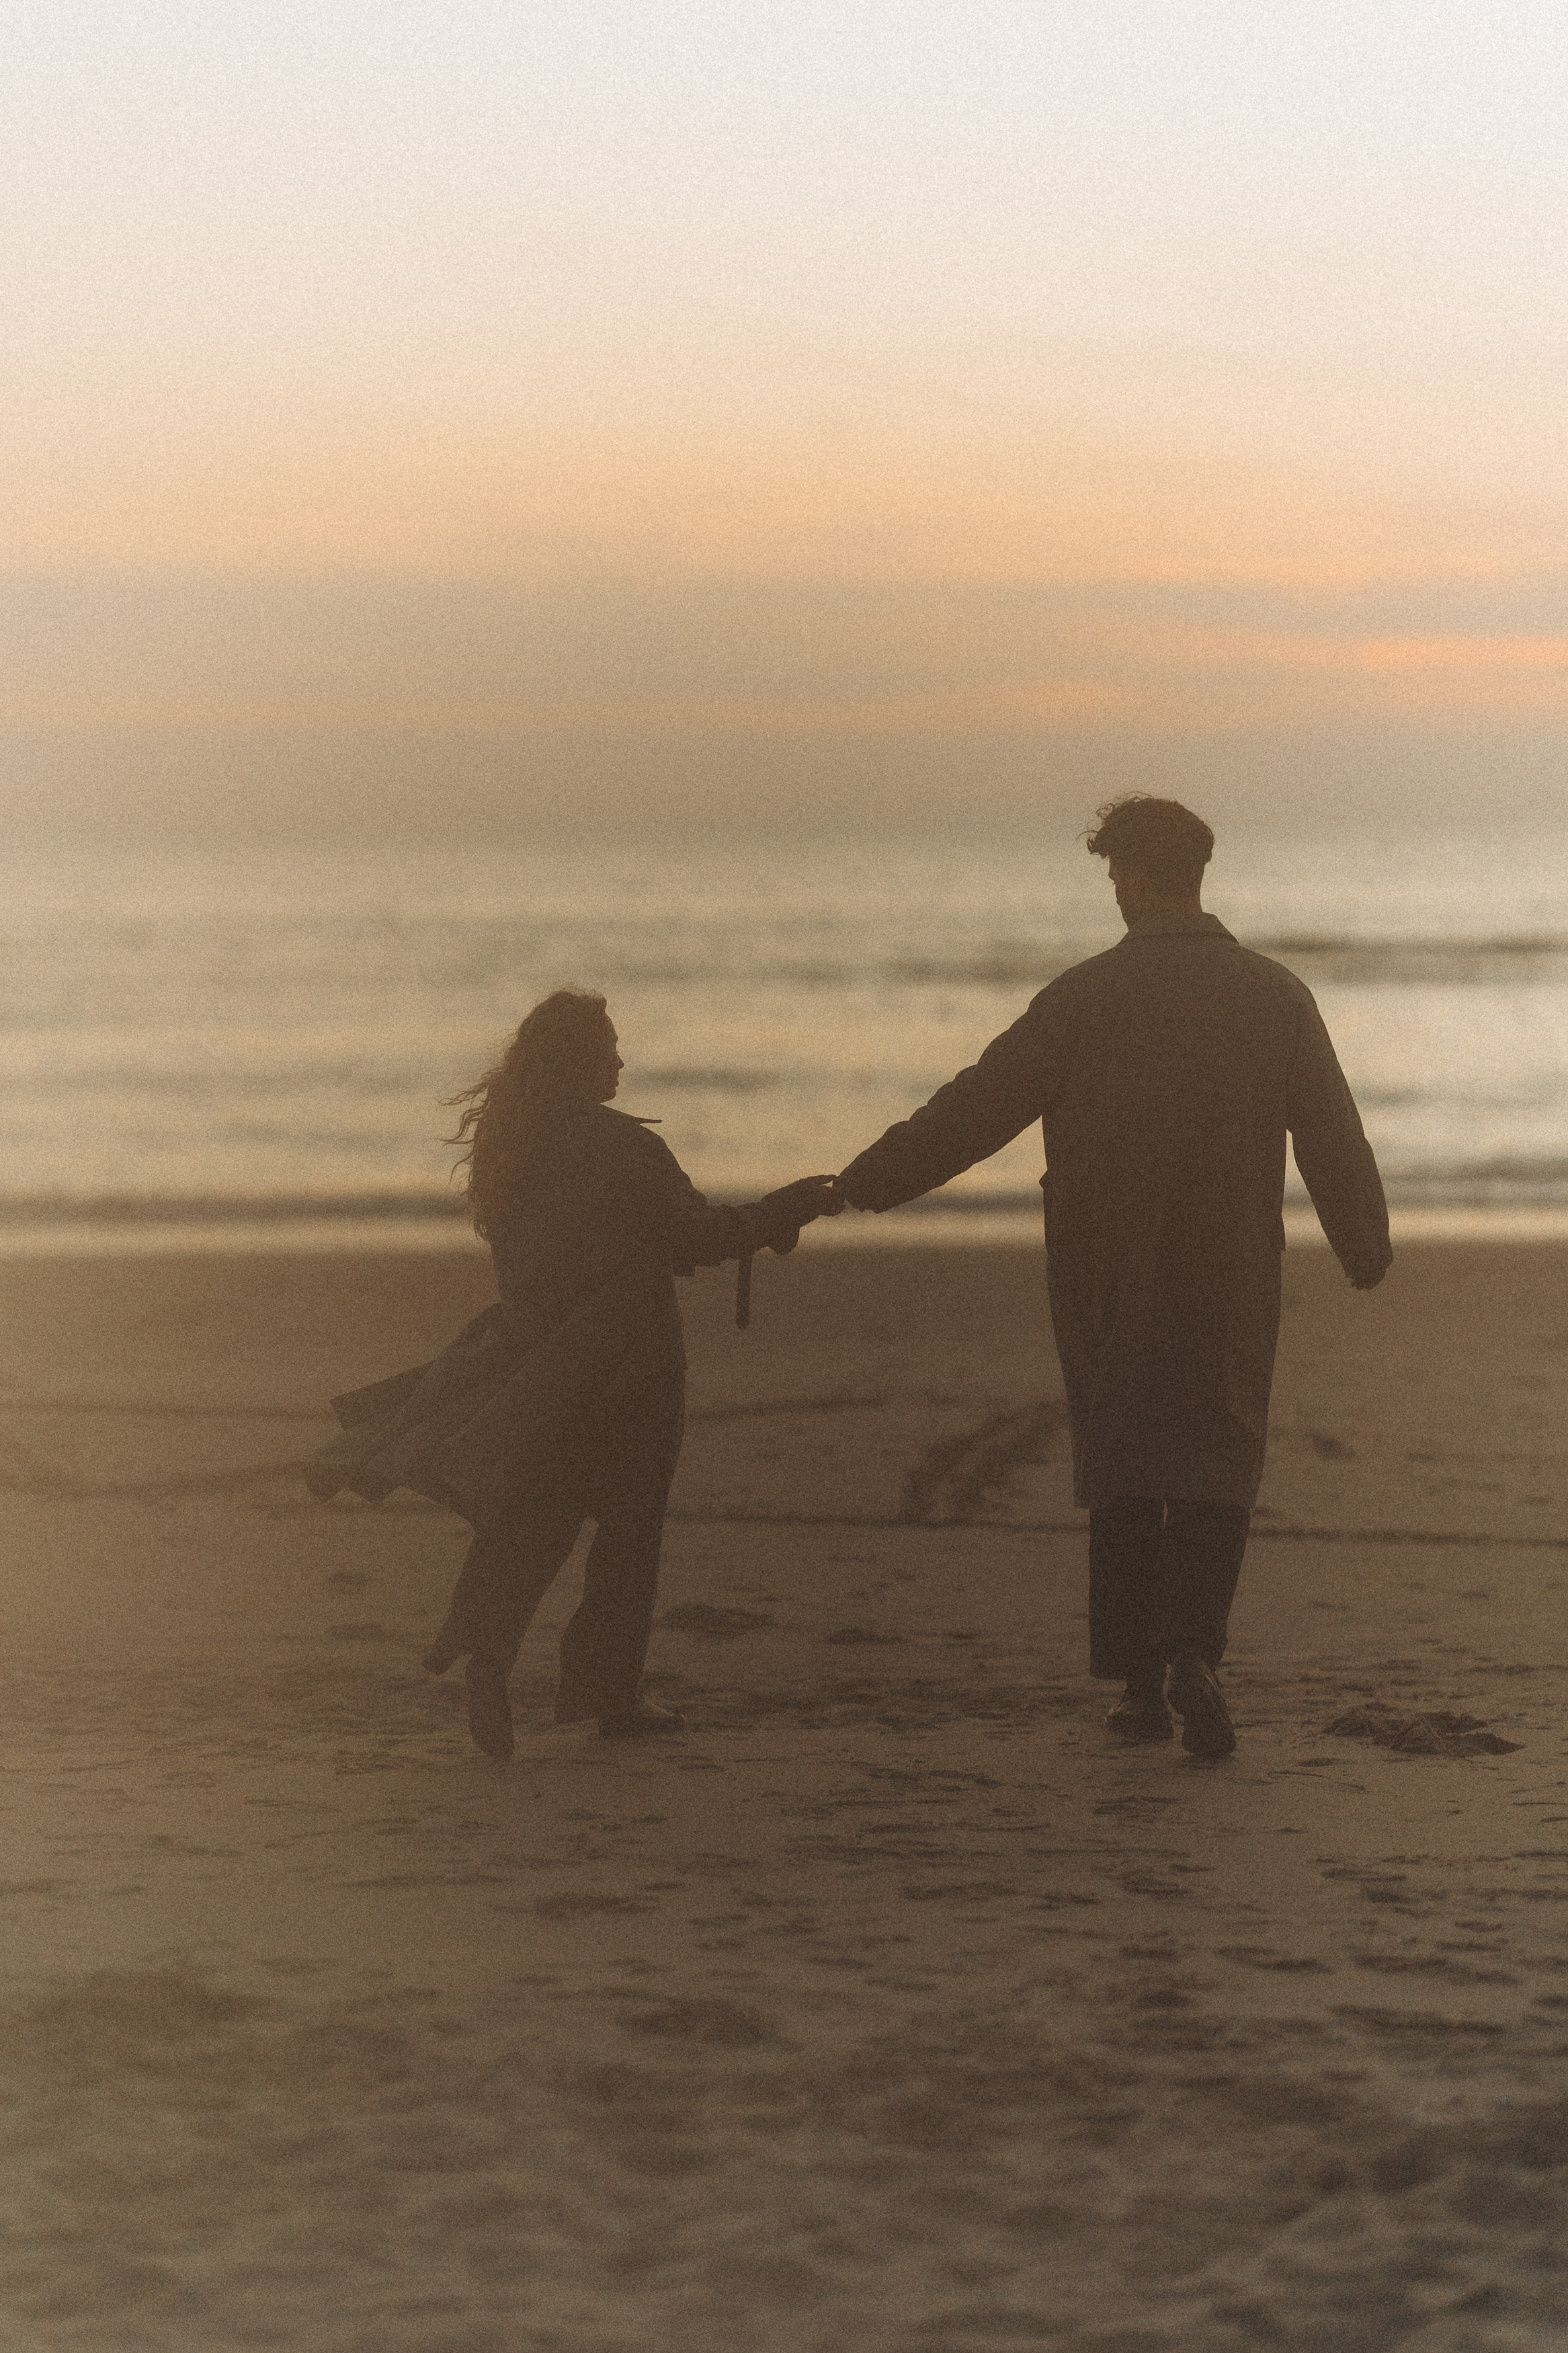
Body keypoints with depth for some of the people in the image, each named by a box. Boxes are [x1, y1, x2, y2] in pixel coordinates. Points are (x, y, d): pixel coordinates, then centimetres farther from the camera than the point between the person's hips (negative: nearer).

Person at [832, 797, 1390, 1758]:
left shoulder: (1087, 995, -7)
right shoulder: (1276, 995, -1)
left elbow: (977, 1108, -8)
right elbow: (1334, 1140, 3)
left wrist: (862, 1185, -1)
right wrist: (1367, 1249, 17)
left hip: (1108, 1277, -1)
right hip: (1230, 1276, 1)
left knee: (1123, 1468, 12)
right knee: (1216, 1470, 5)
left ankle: (1140, 1680, 11)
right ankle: (1192, 1651, -18)